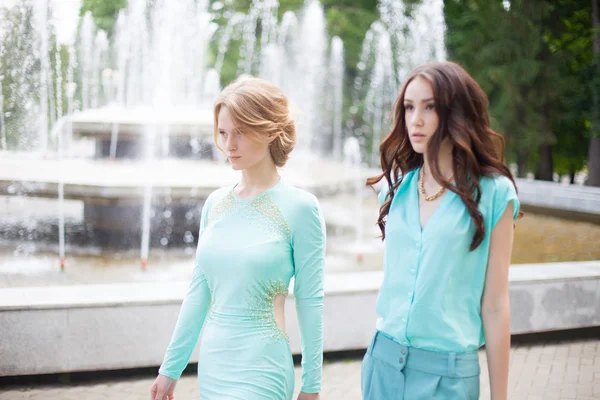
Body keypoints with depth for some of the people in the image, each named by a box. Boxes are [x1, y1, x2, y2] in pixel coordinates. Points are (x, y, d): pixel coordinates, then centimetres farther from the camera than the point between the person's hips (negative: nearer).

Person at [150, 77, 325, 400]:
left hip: (260, 368, -5)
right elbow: (199, 291, 10)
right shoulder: (215, 203, 5)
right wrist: (170, 368, 12)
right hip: (212, 362, 5)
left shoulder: (299, 206, -9)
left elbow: (309, 300, -6)